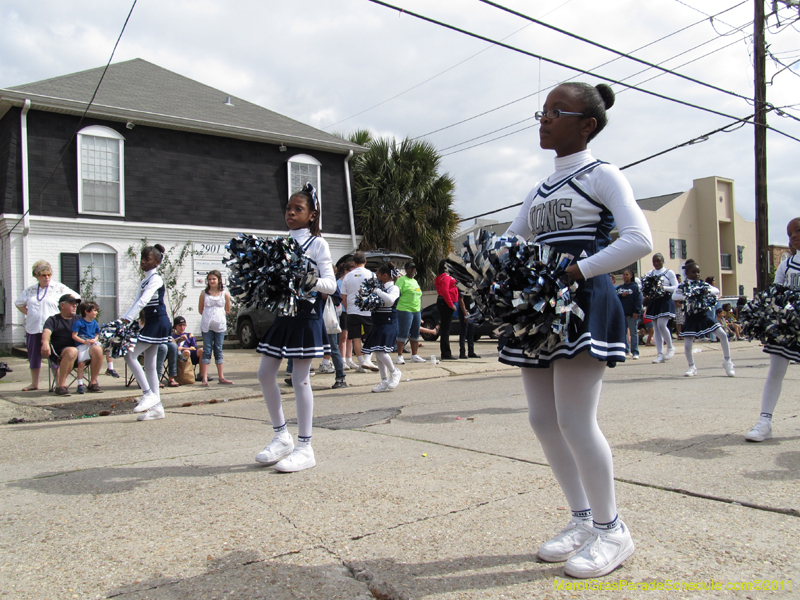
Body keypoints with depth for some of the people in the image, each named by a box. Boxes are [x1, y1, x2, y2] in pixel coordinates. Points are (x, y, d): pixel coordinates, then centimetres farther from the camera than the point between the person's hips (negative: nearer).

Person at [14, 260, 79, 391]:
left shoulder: (59, 288, 1)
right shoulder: (30, 290, 12)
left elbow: (76, 298, 2)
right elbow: (19, 304, 25)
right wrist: (28, 314, 9)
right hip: (33, 328, 4)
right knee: (34, 356, 11)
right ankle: (34, 383, 22)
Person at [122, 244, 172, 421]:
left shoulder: (155, 279, -12)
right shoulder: (144, 281, 17)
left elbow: (143, 301, -24)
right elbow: (137, 303, 13)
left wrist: (128, 320, -30)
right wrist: (123, 320, 1)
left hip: (158, 323, -9)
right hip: (151, 323, 9)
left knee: (130, 355, -13)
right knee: (149, 365, 8)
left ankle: (149, 394, -7)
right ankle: (157, 407, 12)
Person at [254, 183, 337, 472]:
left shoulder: (317, 243, -1)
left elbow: (330, 284, -7)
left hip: (306, 313, -6)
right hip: (282, 312, 7)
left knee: (300, 378, -4)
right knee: (265, 374, 6)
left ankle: (304, 448, 5)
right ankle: (281, 437, 21)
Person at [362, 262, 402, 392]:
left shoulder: (394, 288, -6)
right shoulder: (380, 288, 15)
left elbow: (390, 300, -27)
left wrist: (377, 291, -21)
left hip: (388, 324, -8)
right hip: (377, 324, 8)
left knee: (380, 351, -18)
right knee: (377, 353, 8)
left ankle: (395, 372, 6)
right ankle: (384, 382, 17)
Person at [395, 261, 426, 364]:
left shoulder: (415, 281, 20)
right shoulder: (402, 280, -6)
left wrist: (420, 312, 22)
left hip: (416, 311, 8)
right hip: (405, 310, -8)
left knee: (415, 334, 10)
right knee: (403, 334, -8)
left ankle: (414, 355, 18)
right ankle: (399, 356, -2)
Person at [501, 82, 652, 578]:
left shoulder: (601, 175, -1)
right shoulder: (539, 192, 20)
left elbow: (639, 240, -14)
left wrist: (575, 271, -21)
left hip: (583, 302, -8)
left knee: (574, 419, -10)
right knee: (543, 418, 7)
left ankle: (612, 530, 9)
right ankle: (584, 519, 22)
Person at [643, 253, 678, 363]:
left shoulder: (669, 272, 1)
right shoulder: (649, 274, 12)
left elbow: (676, 287, -5)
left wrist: (663, 287, -20)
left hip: (665, 301, -4)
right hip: (653, 302, 5)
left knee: (661, 325, -19)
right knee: (656, 328, 2)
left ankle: (670, 347, 5)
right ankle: (660, 354, 6)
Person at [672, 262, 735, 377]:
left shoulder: (703, 284, 5)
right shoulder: (683, 286, -2)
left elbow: (717, 291, -6)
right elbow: (674, 295, -17)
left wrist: (708, 291, -27)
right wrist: (686, 296, -33)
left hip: (704, 316, 2)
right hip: (691, 319, -2)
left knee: (723, 335, -11)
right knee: (687, 346, -5)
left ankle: (727, 362, 7)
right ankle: (692, 367, 21)